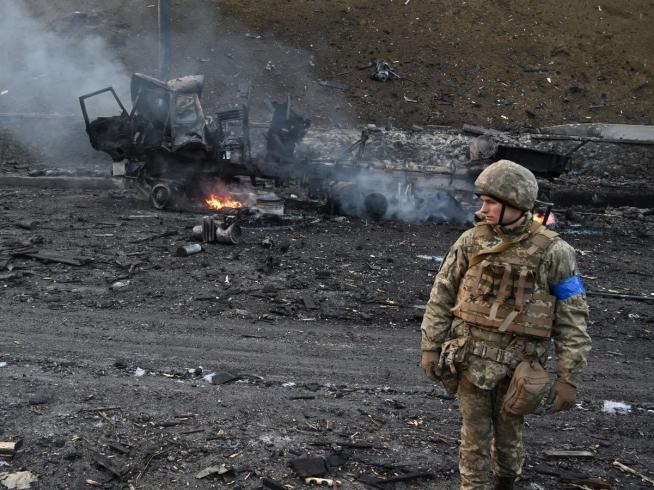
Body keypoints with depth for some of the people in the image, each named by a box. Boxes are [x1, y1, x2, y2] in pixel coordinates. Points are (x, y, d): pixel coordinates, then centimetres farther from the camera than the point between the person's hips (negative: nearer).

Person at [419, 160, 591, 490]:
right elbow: (441, 296, 2)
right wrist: (430, 347, 0)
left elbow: (572, 319, -8)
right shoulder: (471, 241, -5)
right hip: (471, 358, 1)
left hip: (516, 365, -1)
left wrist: (569, 378, -11)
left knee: (508, 435, 16)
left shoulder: (552, 252, -11)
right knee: (475, 437, 8)